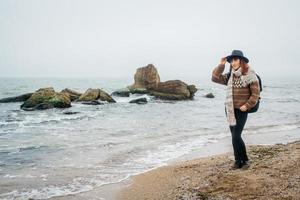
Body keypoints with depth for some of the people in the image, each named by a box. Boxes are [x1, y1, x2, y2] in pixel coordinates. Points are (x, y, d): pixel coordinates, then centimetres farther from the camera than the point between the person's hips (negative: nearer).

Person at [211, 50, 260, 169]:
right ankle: (243, 160, 23)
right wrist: (221, 65, 0)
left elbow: (256, 94, -11)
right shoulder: (230, 76, 9)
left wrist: (247, 106, -15)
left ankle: (239, 161, 10)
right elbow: (215, 78, 8)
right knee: (235, 137, 11)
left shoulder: (249, 75, -10)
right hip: (230, 110, 7)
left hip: (241, 111, -7)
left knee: (236, 137, -8)